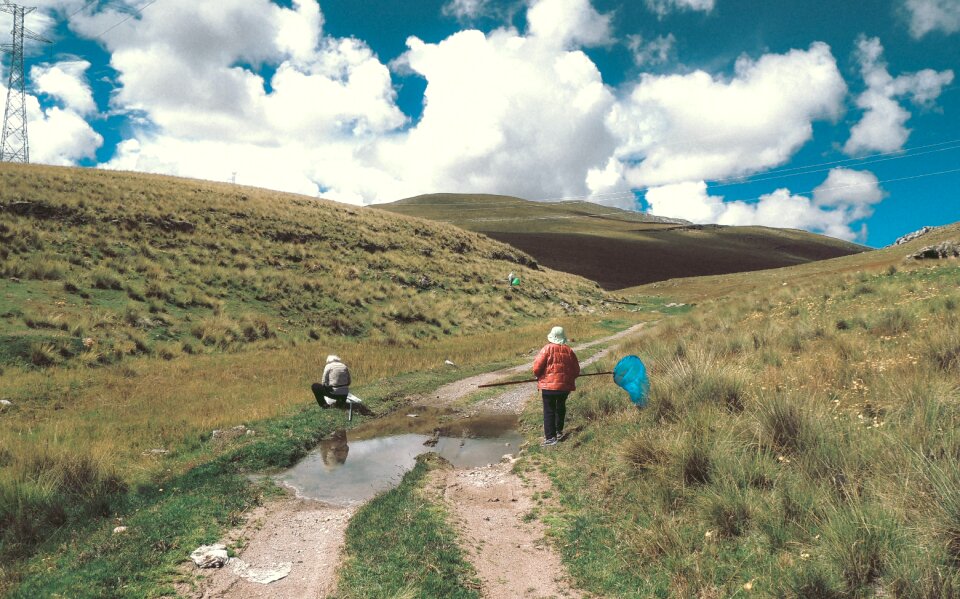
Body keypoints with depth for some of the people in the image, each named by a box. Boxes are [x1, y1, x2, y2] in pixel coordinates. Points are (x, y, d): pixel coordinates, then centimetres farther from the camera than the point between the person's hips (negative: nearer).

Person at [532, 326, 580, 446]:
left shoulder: (548, 348, -8)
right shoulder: (569, 350, 3)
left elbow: (537, 366, -11)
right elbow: (576, 371, 7)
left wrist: (538, 376, 9)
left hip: (549, 385, -4)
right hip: (565, 385, 4)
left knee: (549, 410, 1)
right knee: (561, 407, 23)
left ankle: (550, 437, -4)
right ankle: (559, 431, 34)